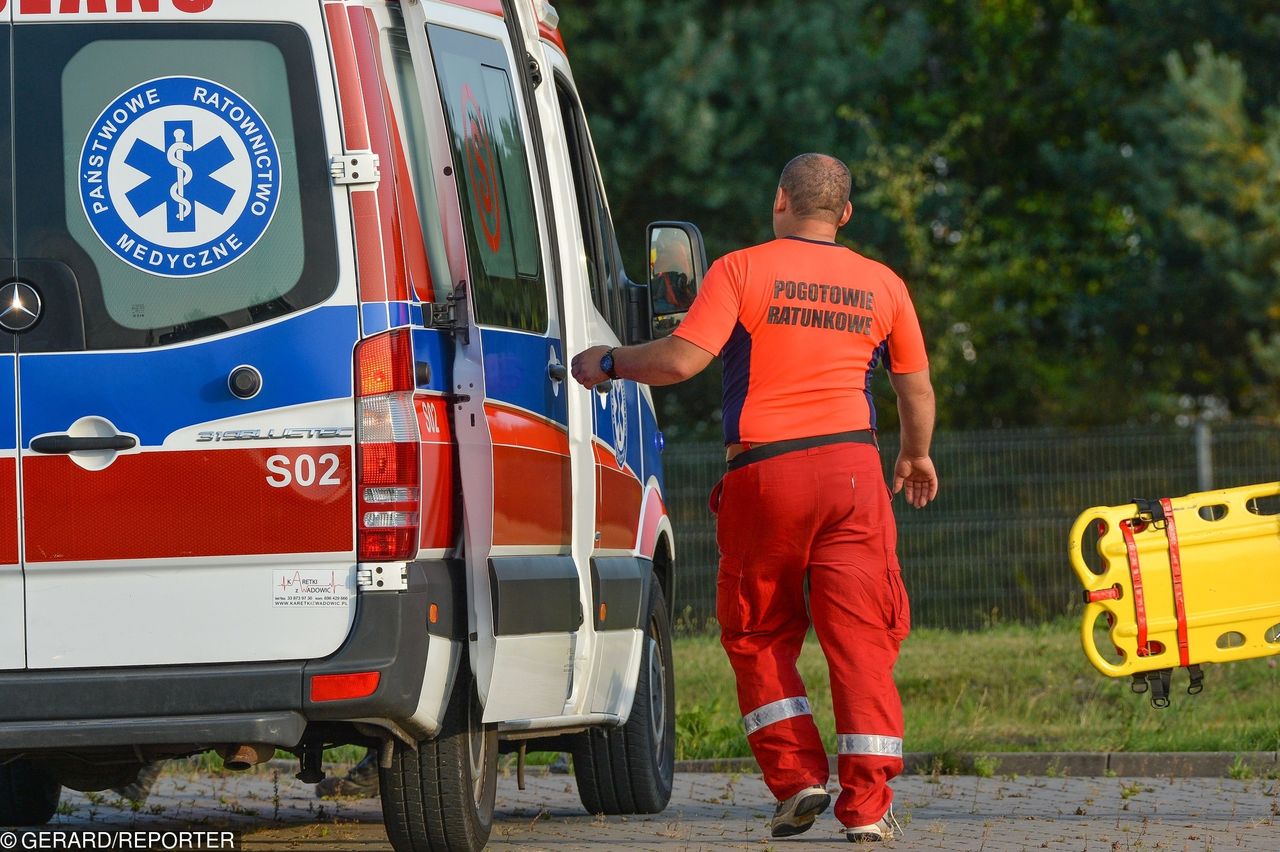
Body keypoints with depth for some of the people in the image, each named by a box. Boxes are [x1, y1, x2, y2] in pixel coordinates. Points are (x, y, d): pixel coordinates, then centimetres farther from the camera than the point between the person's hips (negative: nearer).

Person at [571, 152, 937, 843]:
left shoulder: (742, 271, -2)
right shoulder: (881, 285, 9)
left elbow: (682, 359, -11)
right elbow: (916, 389, 17)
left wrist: (607, 363, 6)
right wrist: (916, 456, 37)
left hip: (763, 474, -2)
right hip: (851, 469, 2)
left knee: (758, 634, 14)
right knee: (860, 638, 2)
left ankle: (796, 777, 6)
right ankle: (868, 805, -2)